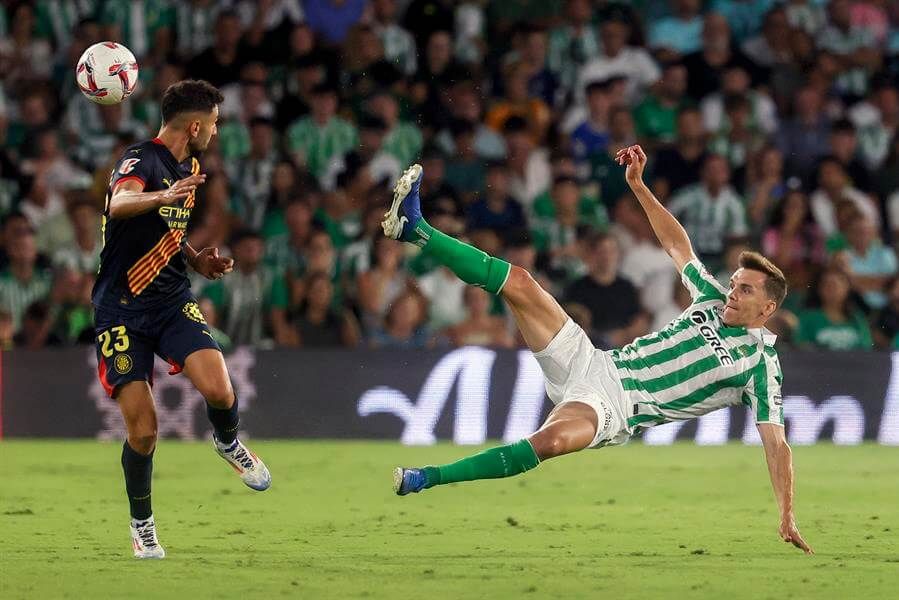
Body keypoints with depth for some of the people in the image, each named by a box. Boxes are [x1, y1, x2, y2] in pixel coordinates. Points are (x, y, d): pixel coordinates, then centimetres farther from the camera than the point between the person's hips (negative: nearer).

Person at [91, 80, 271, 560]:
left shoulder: (188, 168, 12)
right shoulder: (142, 160, -15)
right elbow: (120, 205, -39)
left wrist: (197, 260, 9)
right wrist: (165, 197, -59)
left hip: (173, 302, 6)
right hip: (122, 312, -6)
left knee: (218, 391, -21)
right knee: (143, 430, -9)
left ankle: (228, 443, 13)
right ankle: (142, 523, 14)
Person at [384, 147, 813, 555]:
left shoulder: (760, 364, -6)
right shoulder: (713, 301, 12)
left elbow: (775, 441, -9)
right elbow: (676, 244, 25)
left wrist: (787, 518, -17)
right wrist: (638, 185, 20)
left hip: (613, 407, -7)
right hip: (593, 364, 7)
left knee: (550, 441, -40)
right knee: (516, 282, -7)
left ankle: (427, 479, -34)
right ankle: (414, 229, -6)